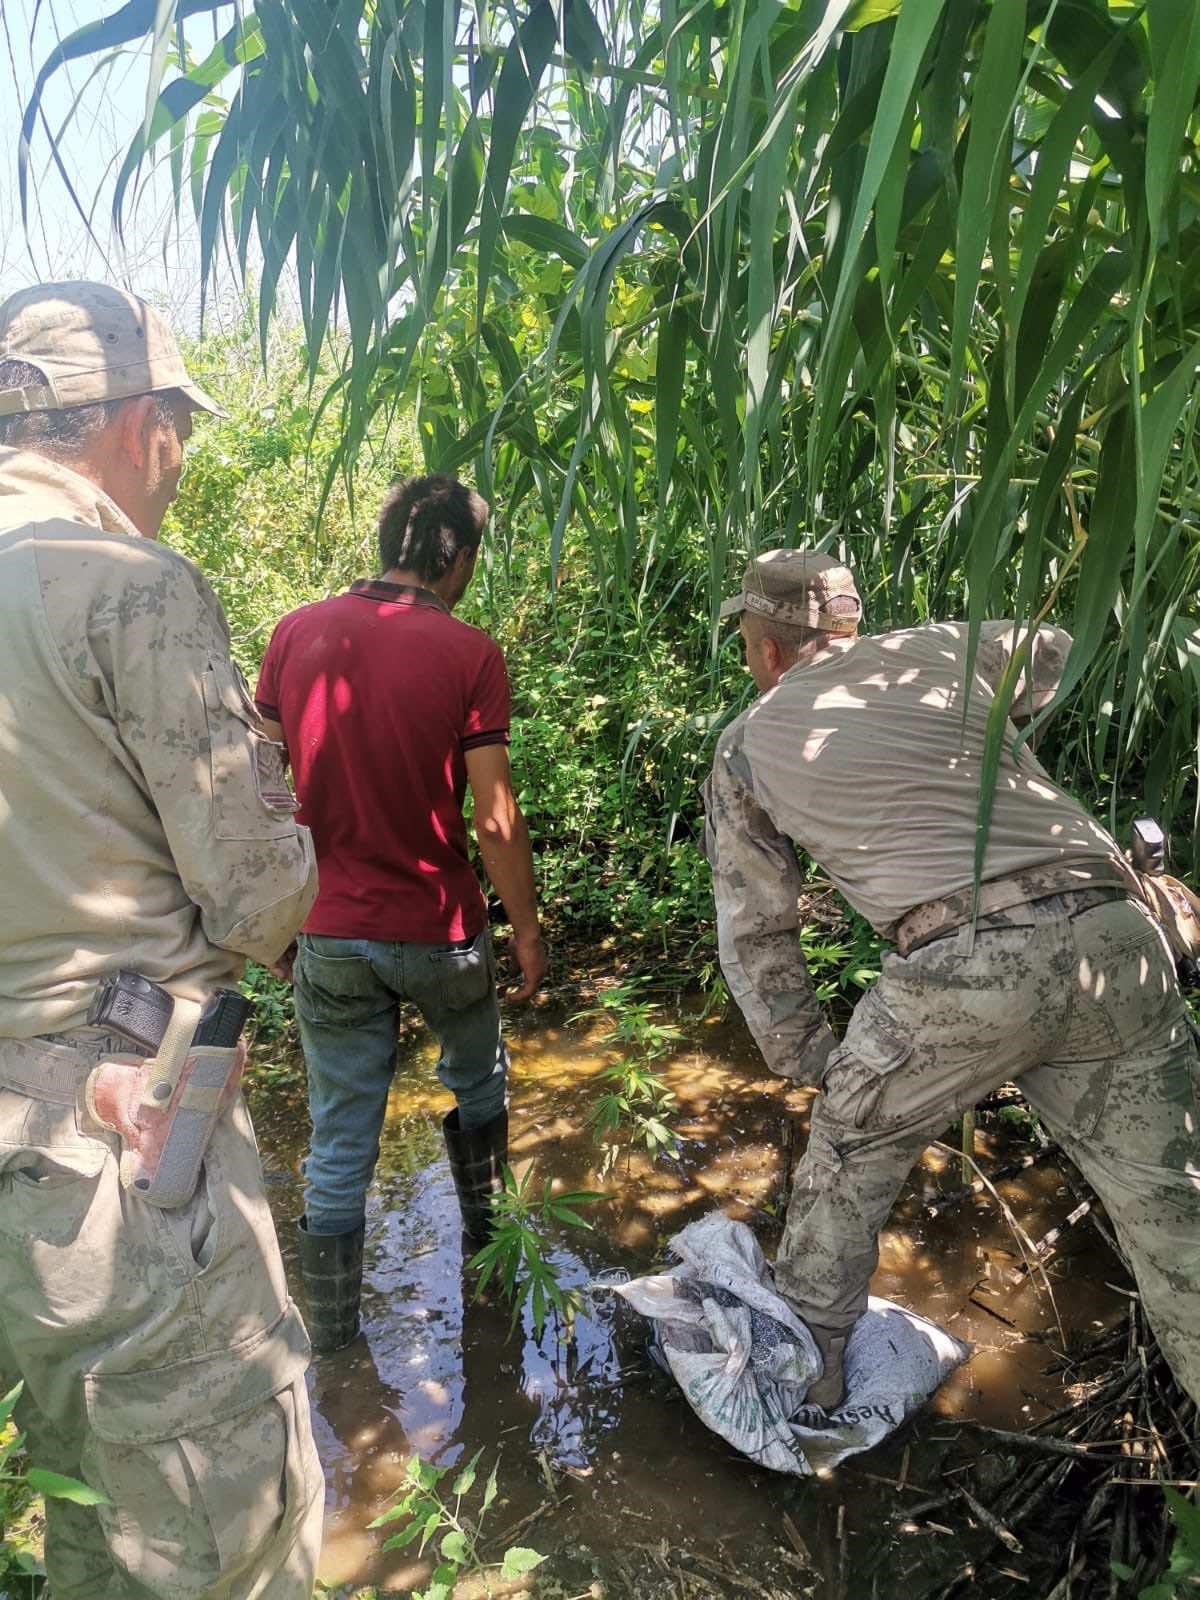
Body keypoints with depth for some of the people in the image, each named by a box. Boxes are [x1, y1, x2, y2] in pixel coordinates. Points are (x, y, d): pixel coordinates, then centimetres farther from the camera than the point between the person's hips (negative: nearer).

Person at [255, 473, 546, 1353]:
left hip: (329, 933, 3)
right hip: (438, 930, -2)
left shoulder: (296, 633, -2)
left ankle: (334, 1343, 26)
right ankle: (485, 1244, 45)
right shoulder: (469, 652, -14)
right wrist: (527, 926, -1)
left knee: (340, 1142, 14)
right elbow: (495, 817, -14)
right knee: (479, 1081, 26)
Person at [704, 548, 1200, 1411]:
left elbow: (754, 927, 16)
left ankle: (806, 1370, 36)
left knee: (847, 1163, 21)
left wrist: (803, 1056, 25)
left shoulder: (748, 745, 14)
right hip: (1113, 932, 3)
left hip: (962, 965, -3)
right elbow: (1080, 653, 38)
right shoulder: (943, 650, 18)